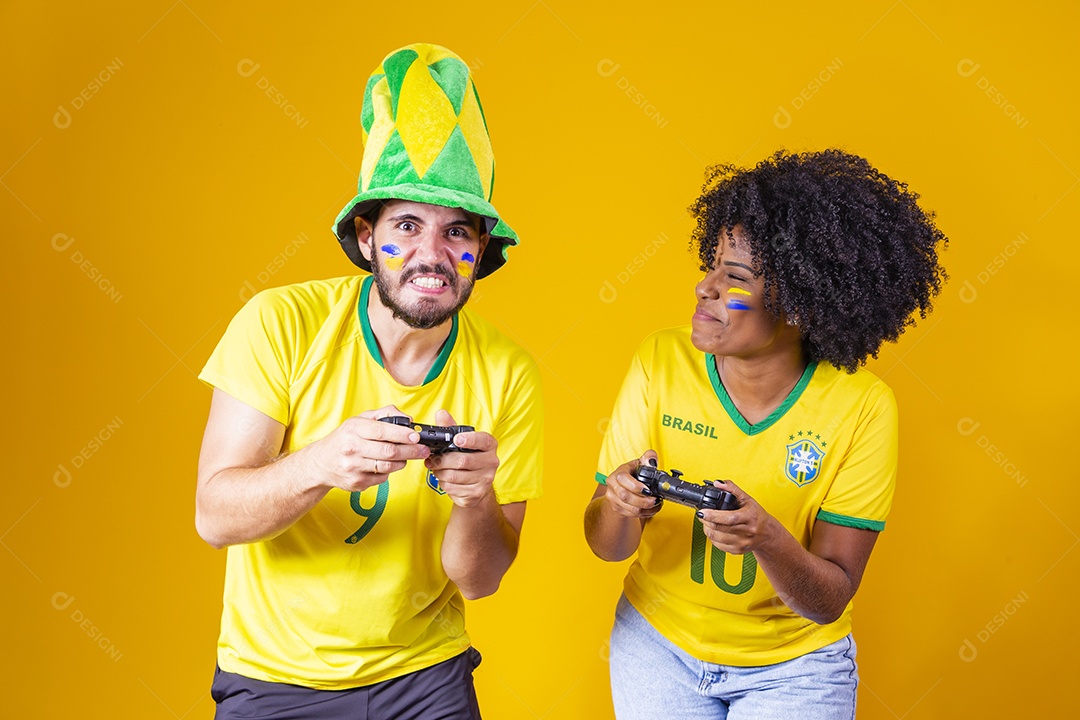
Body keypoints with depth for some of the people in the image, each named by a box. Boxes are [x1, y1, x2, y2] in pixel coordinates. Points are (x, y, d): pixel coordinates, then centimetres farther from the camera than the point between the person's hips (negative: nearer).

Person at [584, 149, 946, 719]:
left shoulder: (862, 408, -19)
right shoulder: (661, 363, -15)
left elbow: (830, 601, -17)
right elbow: (606, 545, -10)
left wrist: (767, 538, -36)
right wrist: (618, 505, -32)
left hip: (795, 663, -1)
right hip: (659, 641, 2)